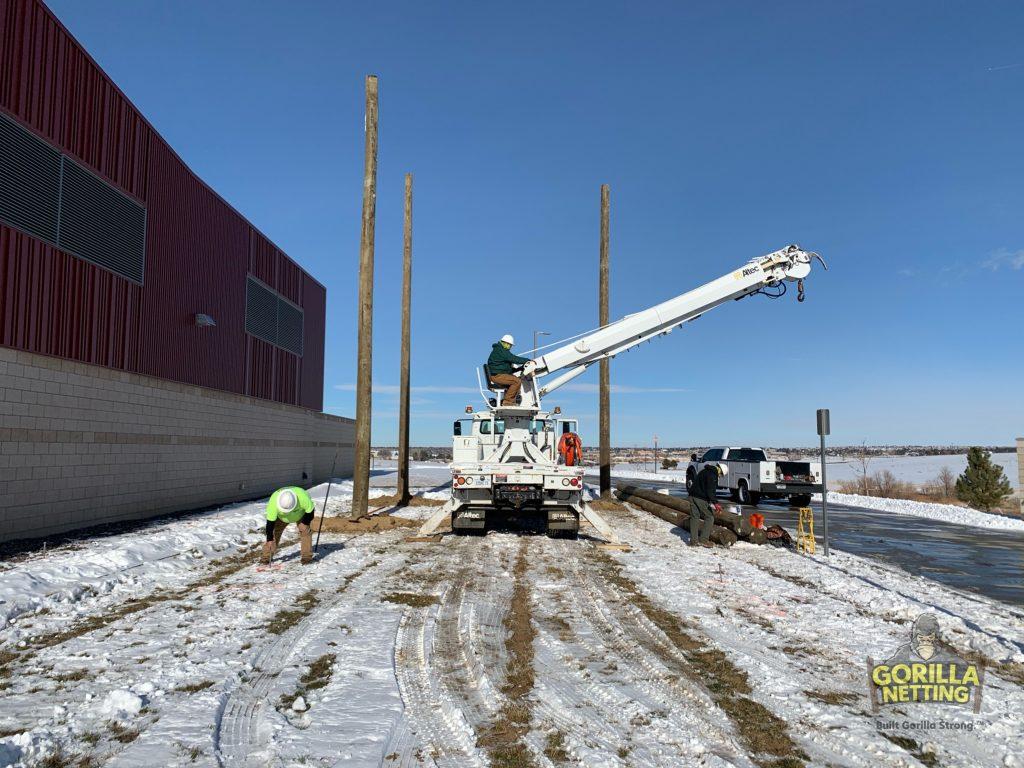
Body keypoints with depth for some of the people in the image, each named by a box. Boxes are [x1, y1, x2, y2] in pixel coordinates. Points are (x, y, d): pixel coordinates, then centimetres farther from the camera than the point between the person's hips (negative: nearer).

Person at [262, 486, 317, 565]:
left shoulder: (303, 497, -44)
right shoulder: (273, 502, -39)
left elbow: (310, 510, -24)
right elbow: (270, 522, -31)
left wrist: (304, 523, -24)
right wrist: (269, 539, -28)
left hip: (301, 514, -1)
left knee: (305, 530, -16)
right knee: (275, 532, -10)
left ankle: (307, 556, -8)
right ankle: (267, 556, 1)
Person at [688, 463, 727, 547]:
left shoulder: (704, 471, 20)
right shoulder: (712, 475, -11)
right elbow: (710, 491, -18)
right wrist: (715, 502, -17)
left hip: (693, 496, 9)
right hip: (701, 499, -9)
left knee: (694, 517, 11)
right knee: (709, 517, 3)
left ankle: (693, 541, 10)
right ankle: (703, 539, -1)